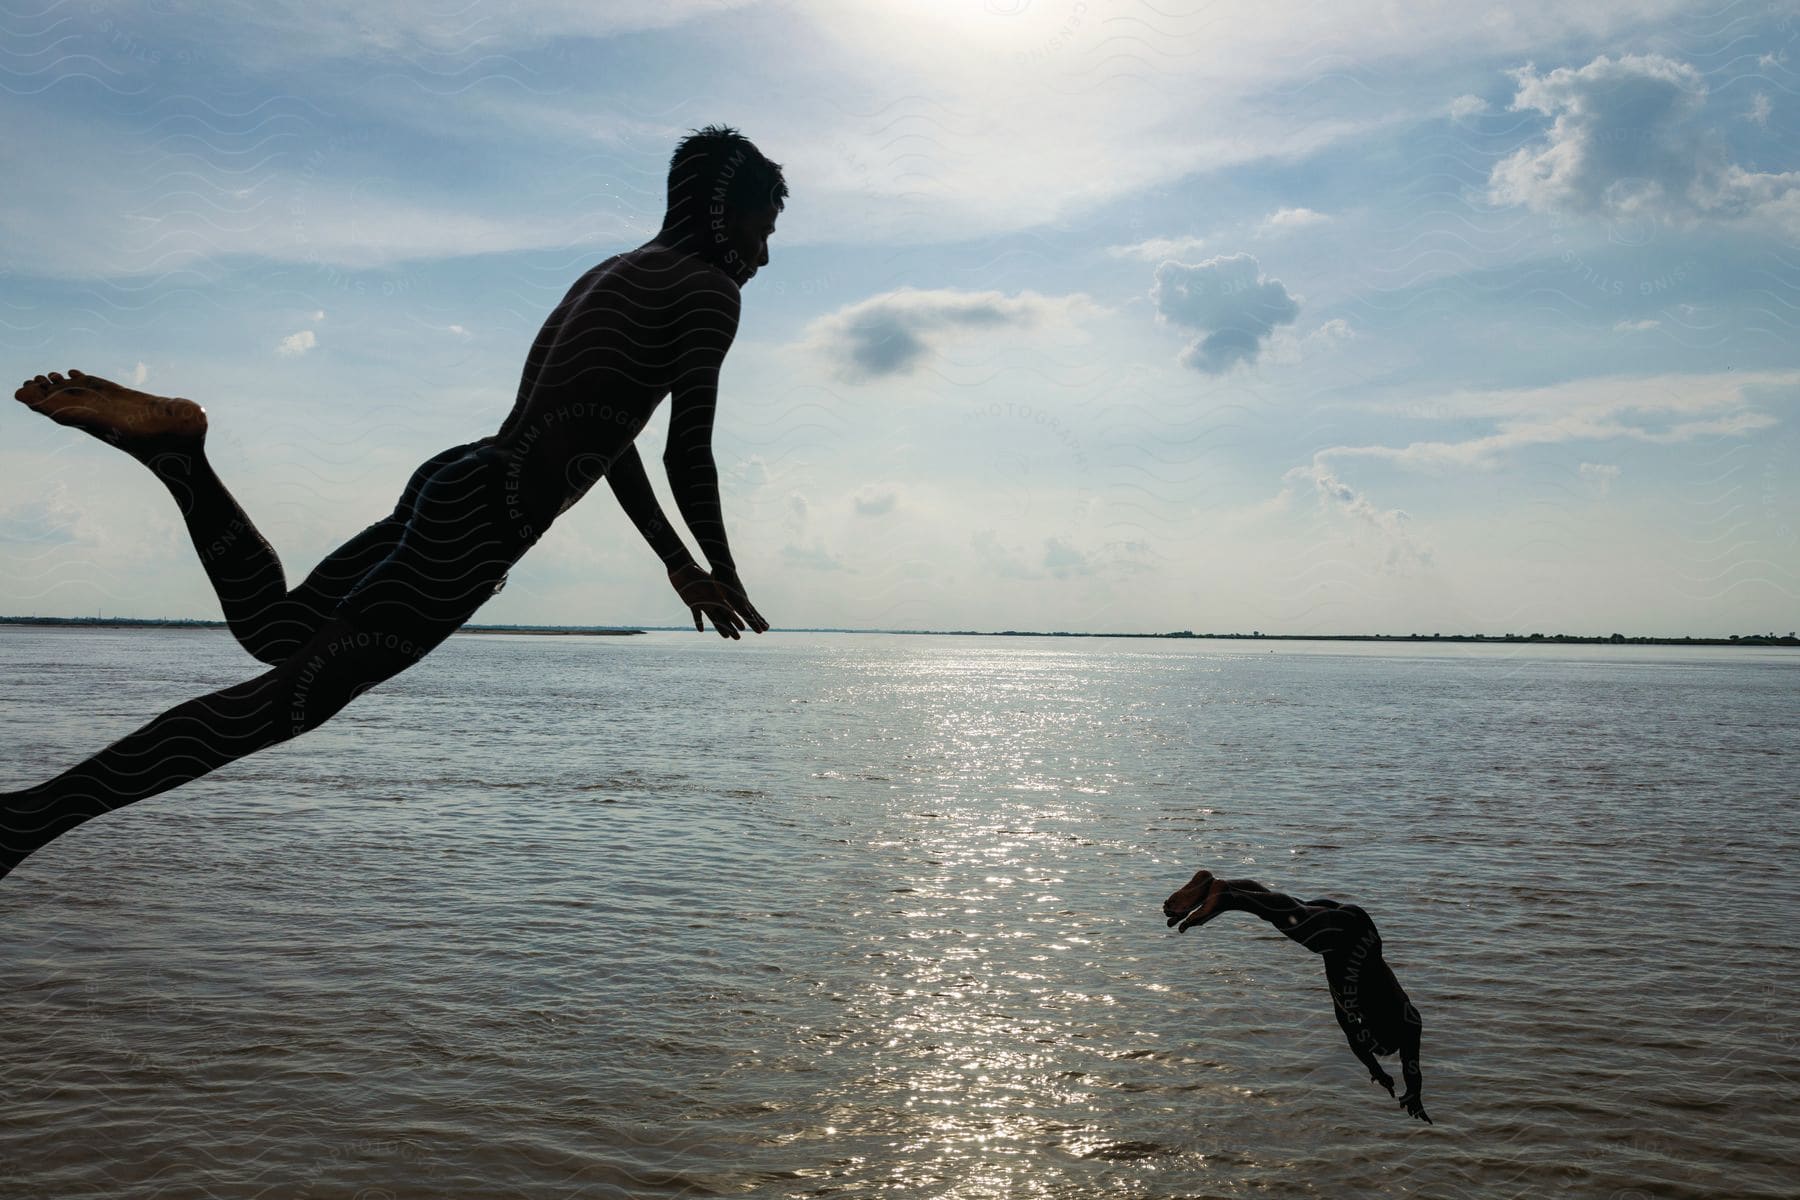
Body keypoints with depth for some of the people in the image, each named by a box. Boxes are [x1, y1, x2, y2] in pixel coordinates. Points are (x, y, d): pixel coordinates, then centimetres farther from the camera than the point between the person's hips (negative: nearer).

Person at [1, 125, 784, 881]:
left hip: (455, 482, 9)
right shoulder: (707, 287, -3)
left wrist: (678, 564, 33)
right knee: (297, 690, -15)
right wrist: (724, 576, 7)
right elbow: (688, 454, -7)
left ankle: (172, 445, 4)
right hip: (490, 512, -9)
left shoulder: (617, 274, 27)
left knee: (275, 629, 18)